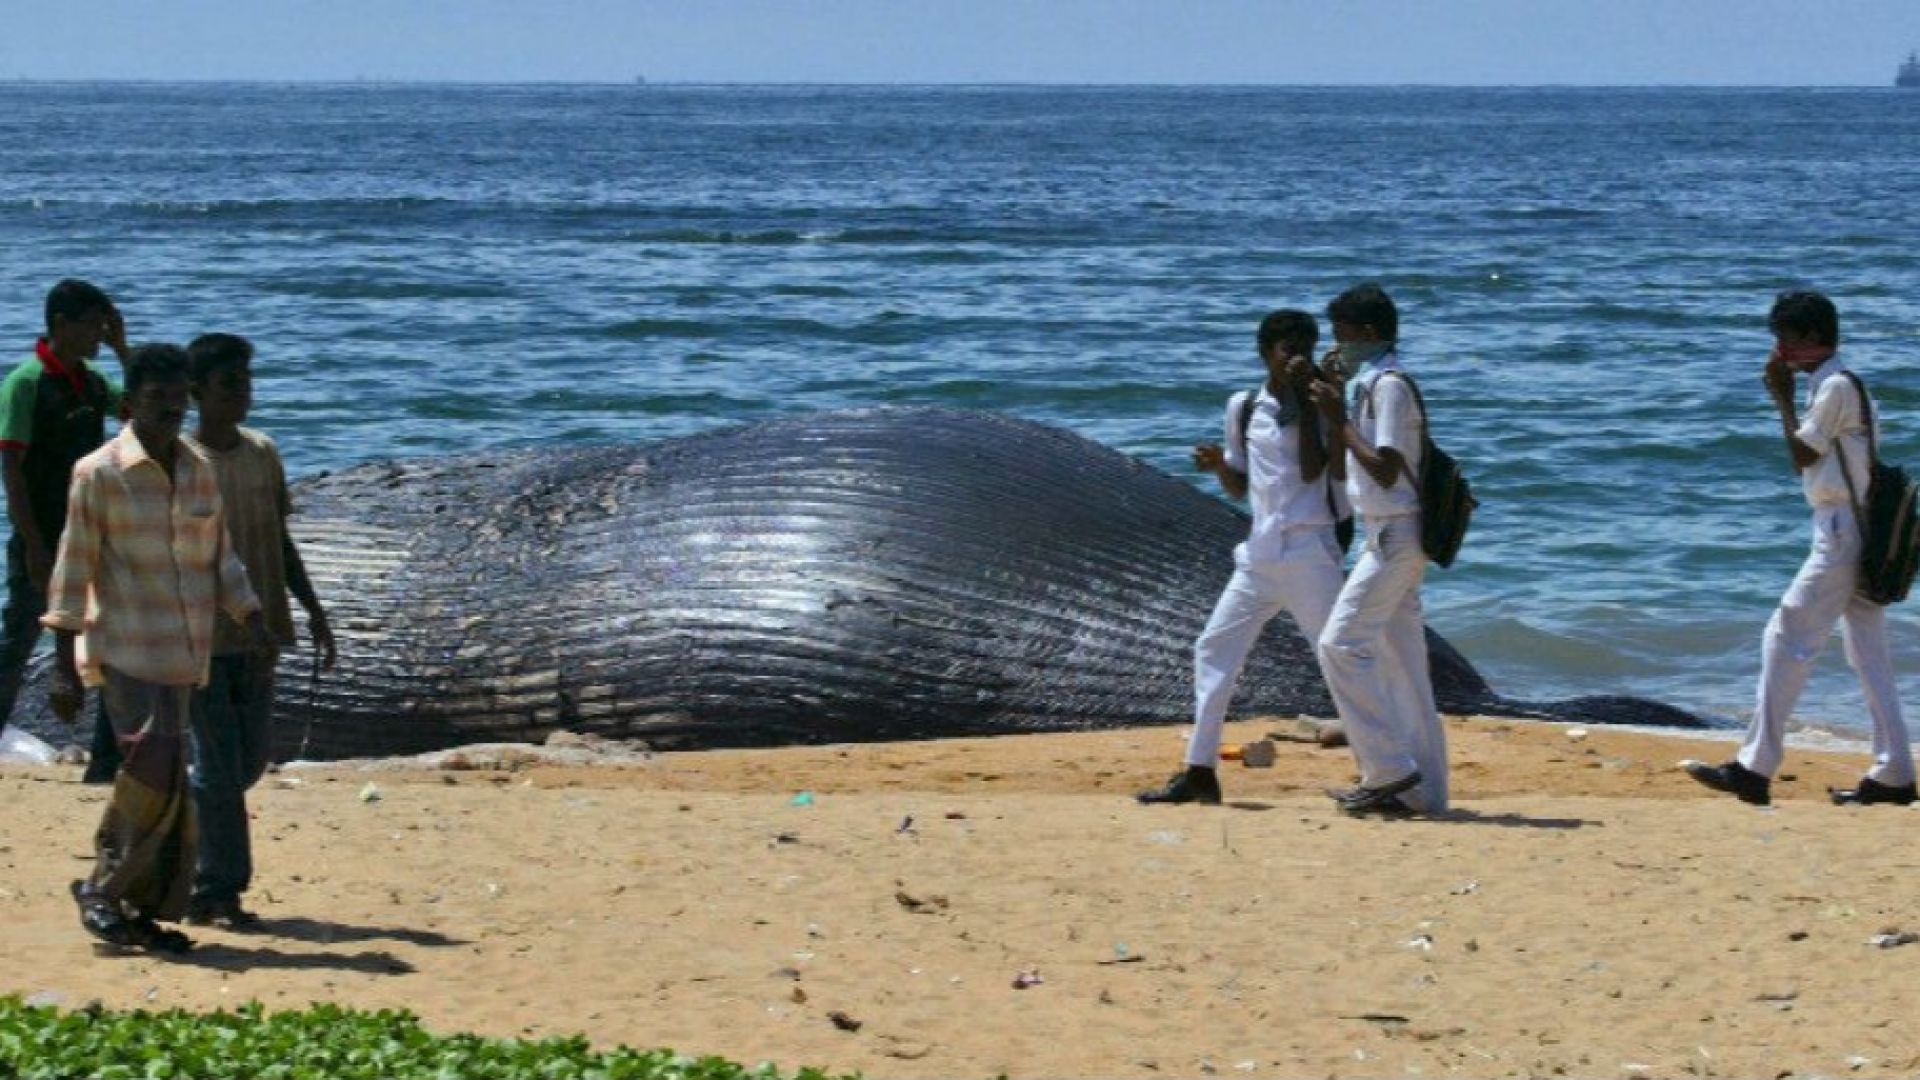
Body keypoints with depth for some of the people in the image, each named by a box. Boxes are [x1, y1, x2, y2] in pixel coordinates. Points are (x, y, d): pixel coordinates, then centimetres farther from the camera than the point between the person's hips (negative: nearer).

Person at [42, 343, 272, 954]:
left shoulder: (200, 472, 11)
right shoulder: (99, 474, -6)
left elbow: (220, 558, 19)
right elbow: (72, 571, -6)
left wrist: (254, 622, 3)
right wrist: (64, 669, -9)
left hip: (185, 653, 6)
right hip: (126, 651, -6)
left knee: (167, 785, 5)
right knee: (154, 772, -16)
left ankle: (144, 908, 12)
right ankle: (103, 891, -1)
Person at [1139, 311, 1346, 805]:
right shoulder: (1243, 407, 11)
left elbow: (1313, 470, -18)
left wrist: (1304, 397, -16)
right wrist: (1218, 465, -3)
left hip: (1308, 551, -6)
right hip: (1259, 555, 6)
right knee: (1213, 650, 6)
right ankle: (1199, 772, 14)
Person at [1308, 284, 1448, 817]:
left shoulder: (1390, 385, -14)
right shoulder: (1373, 383, 16)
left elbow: (1385, 470, -22)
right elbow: (1342, 462, 21)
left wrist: (1339, 418, -16)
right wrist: (1335, 414, 12)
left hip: (1395, 536, -10)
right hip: (1392, 536, 10)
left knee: (1341, 644, -12)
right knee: (1400, 662, 9)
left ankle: (1389, 769, -11)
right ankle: (1421, 789, 10)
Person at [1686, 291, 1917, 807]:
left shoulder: (1836, 386, -13)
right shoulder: (1832, 384, 17)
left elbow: (1801, 455, -10)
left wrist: (1783, 398, -5)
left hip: (1841, 530, -10)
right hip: (1859, 531, 10)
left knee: (1787, 639, -8)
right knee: (1870, 653, 9)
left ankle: (1755, 769, -8)